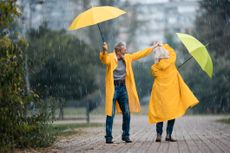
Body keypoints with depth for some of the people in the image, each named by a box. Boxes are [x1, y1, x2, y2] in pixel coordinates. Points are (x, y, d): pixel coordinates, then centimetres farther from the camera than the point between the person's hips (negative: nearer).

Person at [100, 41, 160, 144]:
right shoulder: (110, 57, -9)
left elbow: (140, 54, 21)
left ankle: (125, 135, 17)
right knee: (111, 113, -5)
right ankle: (108, 137, 1)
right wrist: (104, 51, -54)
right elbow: (105, 59, -32)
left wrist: (153, 47, 26)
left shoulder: (127, 58, 10)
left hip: (123, 87, 6)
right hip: (113, 88, -6)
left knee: (127, 112, 6)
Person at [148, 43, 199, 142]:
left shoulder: (154, 68, -8)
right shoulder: (170, 62, -7)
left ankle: (159, 135, 1)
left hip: (159, 93, 1)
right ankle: (168, 135, -1)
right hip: (172, 92, -1)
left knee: (160, 113, 8)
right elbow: (172, 53, 12)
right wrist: (164, 46, 23)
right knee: (172, 112, 6)